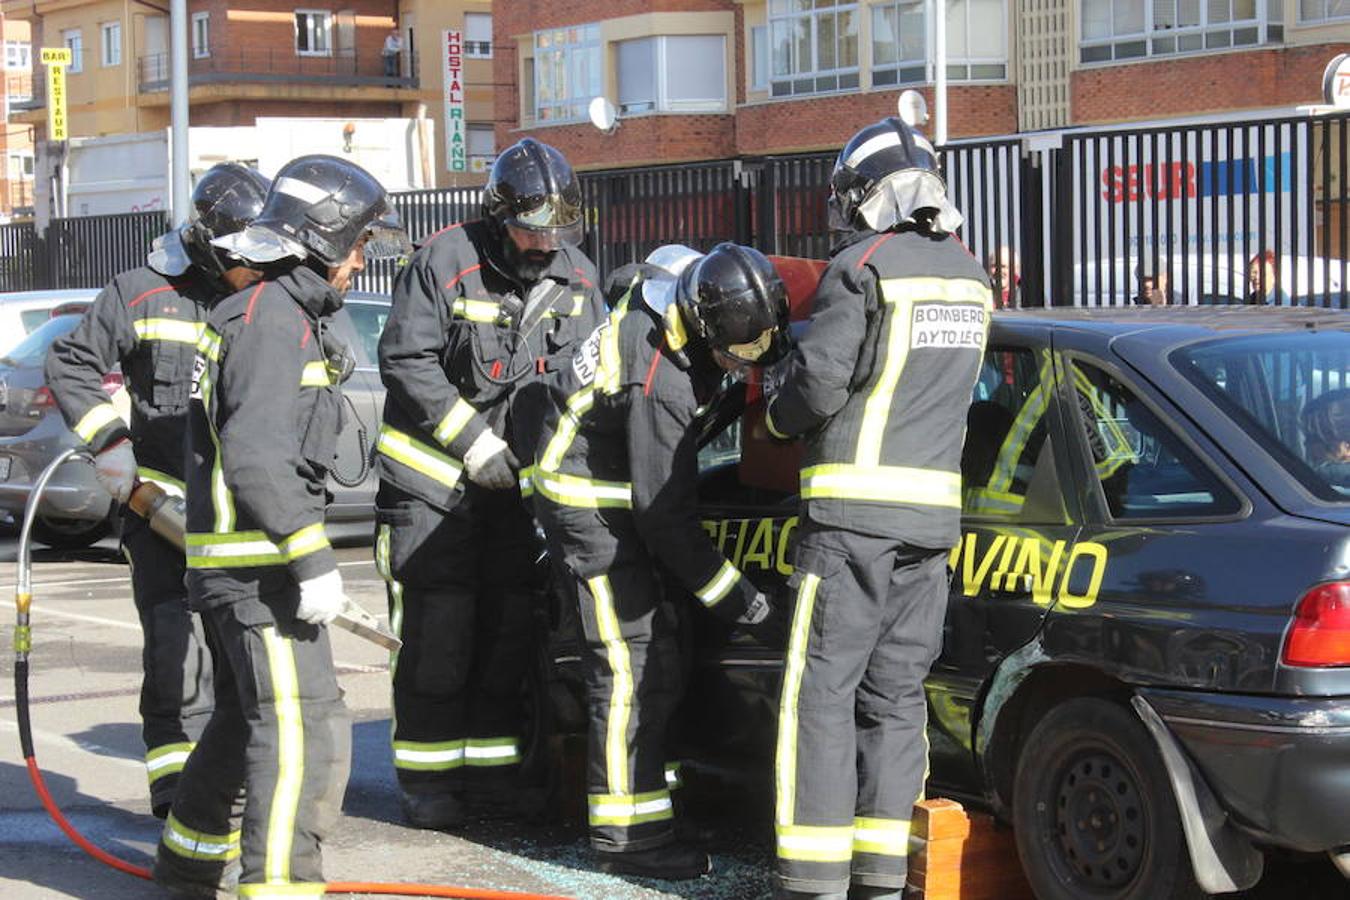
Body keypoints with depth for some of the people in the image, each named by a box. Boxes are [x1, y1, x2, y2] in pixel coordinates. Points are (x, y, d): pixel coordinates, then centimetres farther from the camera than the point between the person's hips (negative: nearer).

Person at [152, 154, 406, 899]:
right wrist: (312, 561, -25)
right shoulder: (275, 320, -16)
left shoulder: (272, 315, 18)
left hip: (233, 563, 11)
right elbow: (256, 458, -24)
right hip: (256, 564, -11)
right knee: (304, 729, -15)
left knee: (247, 718, 24)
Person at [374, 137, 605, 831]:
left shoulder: (577, 279, 5)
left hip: (520, 482, 5)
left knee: (509, 630, 7)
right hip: (433, 476, -5)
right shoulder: (445, 261, -12)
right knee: (436, 633, -6)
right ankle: (427, 779, 3)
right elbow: (406, 361, -14)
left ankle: (491, 769, 17)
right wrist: (476, 443, -16)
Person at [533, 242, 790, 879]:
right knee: (633, 666, -11)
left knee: (652, 661, 11)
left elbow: (624, 283, 17)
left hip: (613, 487, 10)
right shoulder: (661, 383, -33)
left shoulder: (685, 276, -10)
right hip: (589, 505, -10)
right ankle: (628, 838, -6)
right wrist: (731, 595, -20)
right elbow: (665, 516, -28)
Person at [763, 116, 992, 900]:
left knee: (823, 690, -3)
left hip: (854, 510, -7)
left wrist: (779, 417, 6)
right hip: (932, 512, 7)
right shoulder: (970, 277, 13)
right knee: (896, 695, 11)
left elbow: (821, 381, -13)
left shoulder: (863, 267, -10)